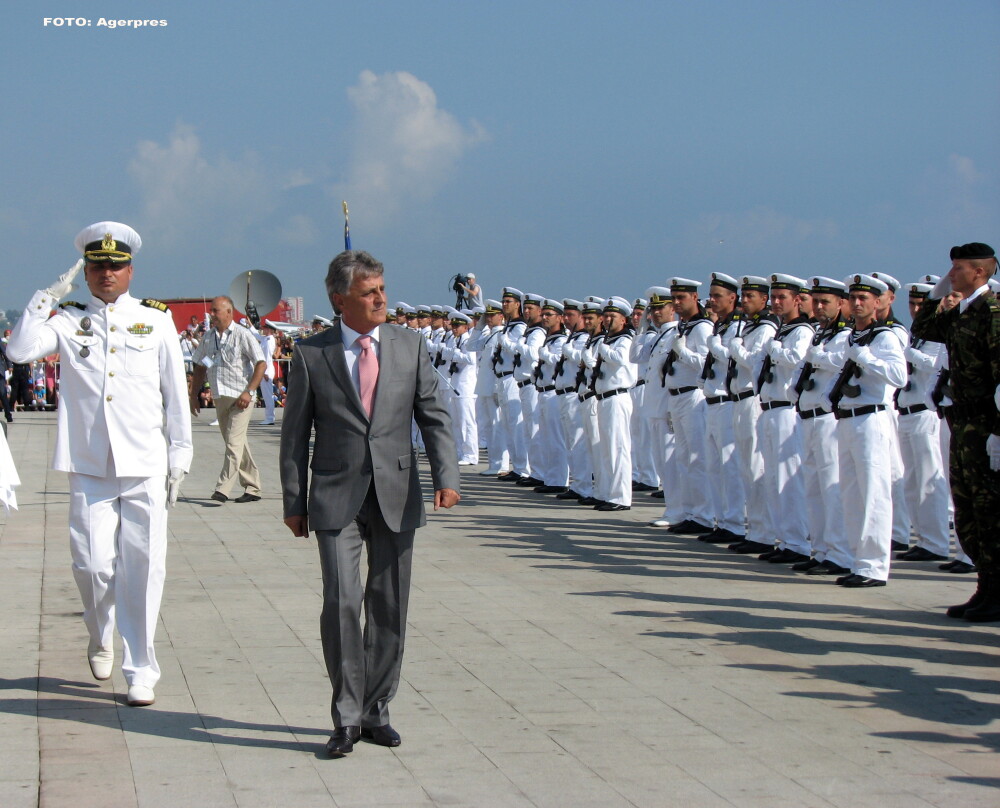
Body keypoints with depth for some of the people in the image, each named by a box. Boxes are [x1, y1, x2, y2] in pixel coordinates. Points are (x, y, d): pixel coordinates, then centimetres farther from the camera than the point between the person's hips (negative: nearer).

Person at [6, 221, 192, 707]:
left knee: (143, 569, -1)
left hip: (145, 468, 0)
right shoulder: (69, 321, 8)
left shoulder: (156, 321, 8)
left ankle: (140, 670, 9)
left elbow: (175, 394, 10)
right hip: (89, 469, 0)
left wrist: (179, 459, 7)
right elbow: (20, 351, -9)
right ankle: (100, 636, 27)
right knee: (92, 565, -4)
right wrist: (48, 297, -8)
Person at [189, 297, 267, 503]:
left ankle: (223, 489, -18)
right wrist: (194, 394, 13)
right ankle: (252, 487, 20)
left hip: (240, 398, -7)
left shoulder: (242, 335, -7)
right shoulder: (208, 338, 11)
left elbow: (261, 364, -10)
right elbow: (200, 367, 20)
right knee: (236, 444, 11)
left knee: (234, 443, -13)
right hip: (220, 398, 7)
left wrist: (249, 392, -17)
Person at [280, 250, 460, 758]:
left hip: (395, 495, 2)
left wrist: (446, 475, -9)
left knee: (389, 607, 7)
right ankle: (347, 717, 0)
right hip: (336, 497, -2)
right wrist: (294, 502, 2)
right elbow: (295, 434, 5)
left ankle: (376, 710, 20)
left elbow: (433, 415, 5)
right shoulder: (311, 355, 1)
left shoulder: (410, 346, 7)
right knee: (342, 603, -11)